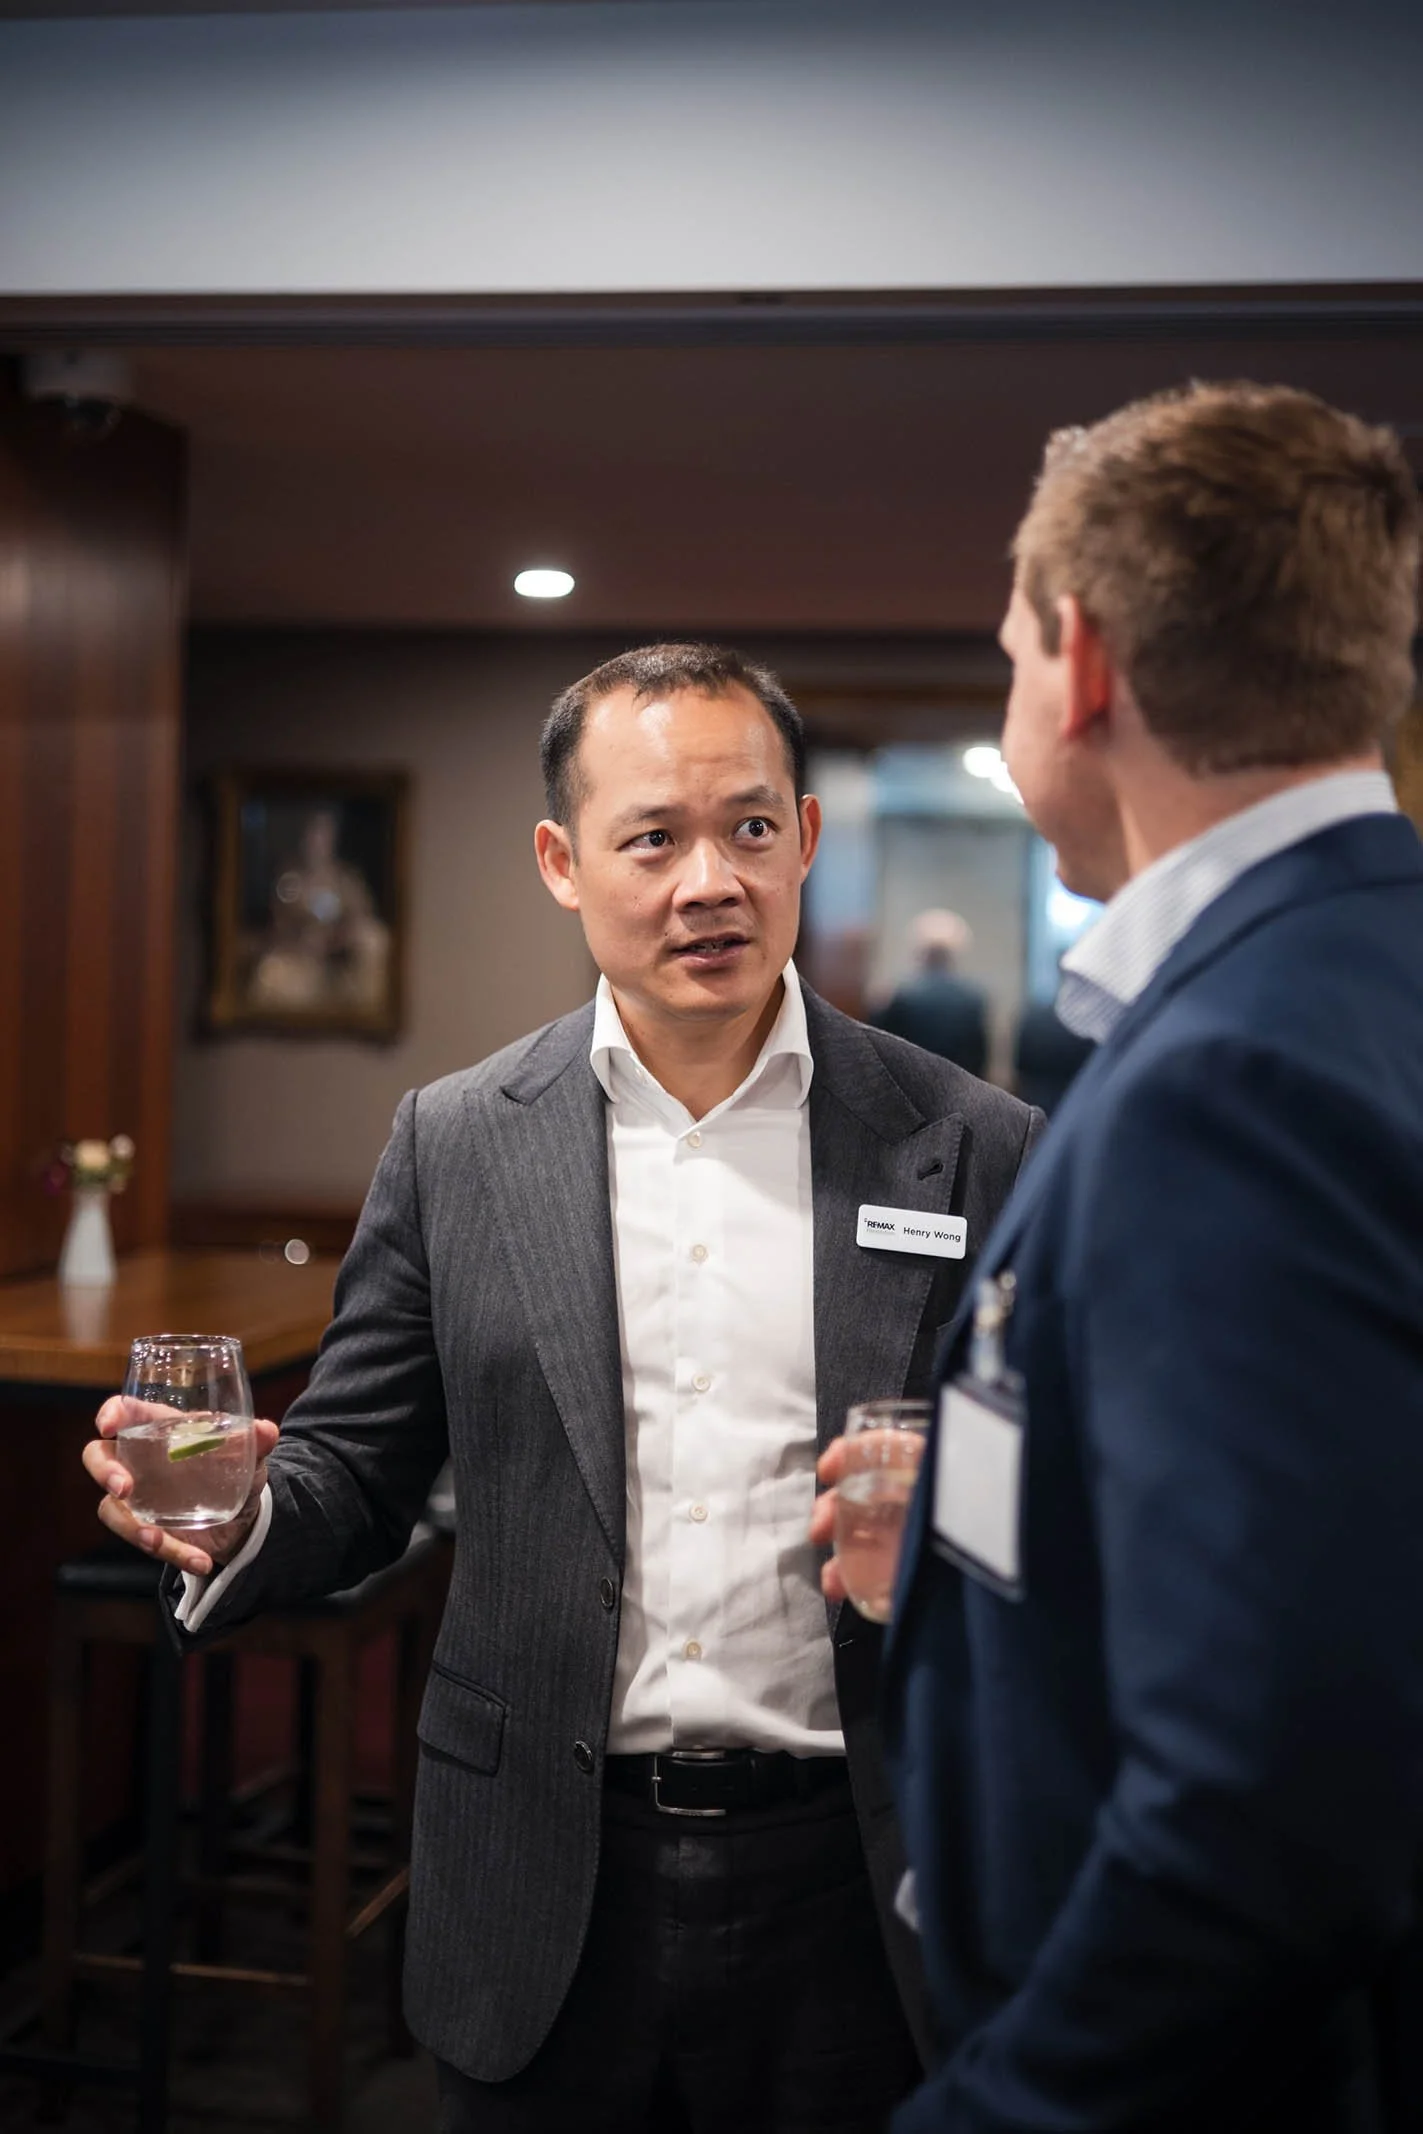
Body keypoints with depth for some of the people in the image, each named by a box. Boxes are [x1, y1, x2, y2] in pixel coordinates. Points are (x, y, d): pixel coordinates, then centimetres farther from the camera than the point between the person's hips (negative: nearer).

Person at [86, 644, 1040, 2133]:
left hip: (849, 1888, -1)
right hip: (544, 1911, 1)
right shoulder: (453, 1144, 1)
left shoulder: (973, 1152, -4)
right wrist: (231, 1521, -16)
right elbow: (355, 1474, 5)